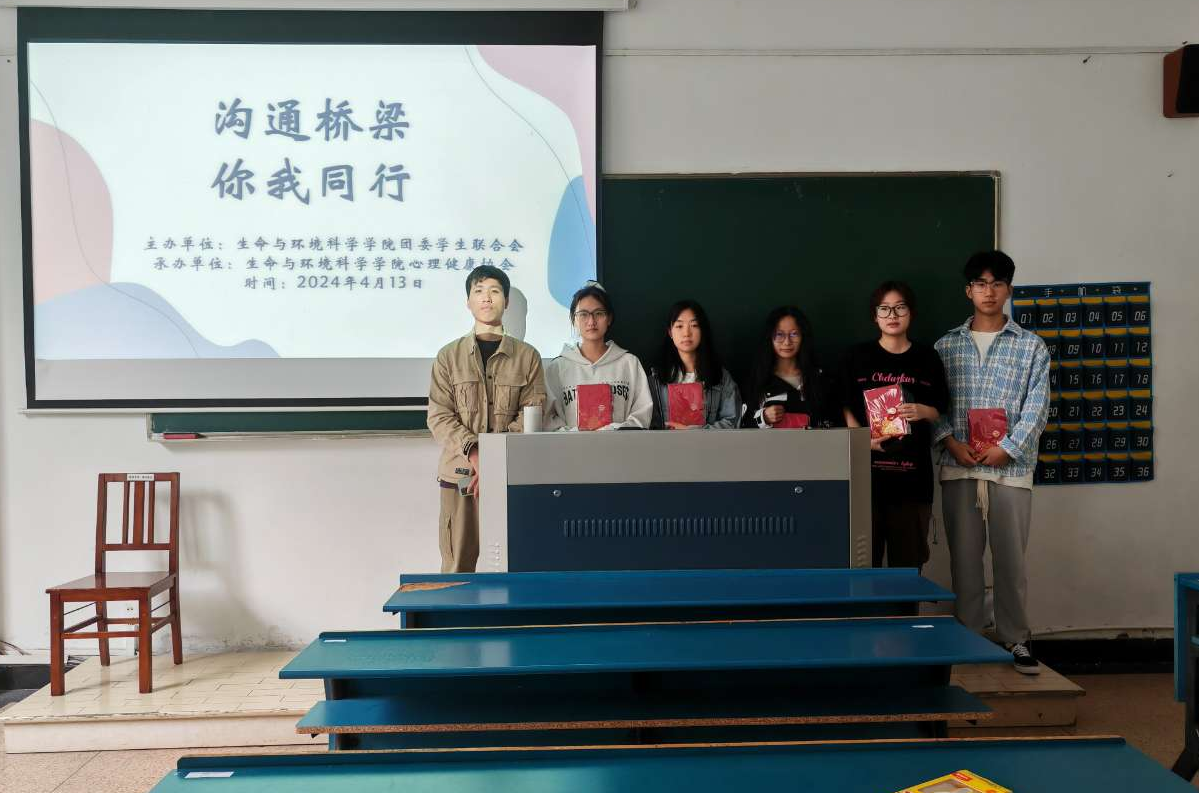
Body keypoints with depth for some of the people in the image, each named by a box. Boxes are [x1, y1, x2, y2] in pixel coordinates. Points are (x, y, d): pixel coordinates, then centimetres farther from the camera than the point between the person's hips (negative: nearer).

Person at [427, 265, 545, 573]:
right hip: (459, 472, 0)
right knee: (457, 565, 3)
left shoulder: (528, 356, 6)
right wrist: (475, 453, -15)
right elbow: (439, 417, 1)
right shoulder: (449, 356, 8)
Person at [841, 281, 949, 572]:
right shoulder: (858, 355, 5)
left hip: (913, 470, 1)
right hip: (867, 468, -1)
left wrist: (922, 412, -10)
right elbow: (845, 408, 5)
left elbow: (941, 410, 12)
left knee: (908, 558, 4)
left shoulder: (927, 357, 9)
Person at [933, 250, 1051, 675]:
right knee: (964, 556, 5)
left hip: (1011, 467, -1)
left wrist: (1007, 448, -12)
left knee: (1011, 558, 3)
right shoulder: (946, 346, 10)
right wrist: (952, 444, -9)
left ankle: (1014, 638, 16)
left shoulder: (1031, 346, 7)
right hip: (959, 468, 1)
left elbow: (1036, 407, -1)